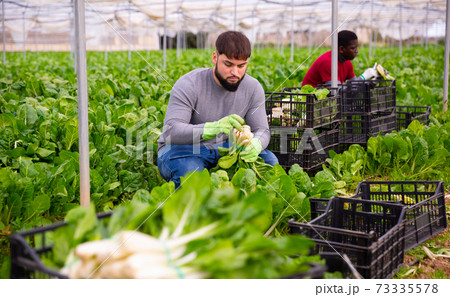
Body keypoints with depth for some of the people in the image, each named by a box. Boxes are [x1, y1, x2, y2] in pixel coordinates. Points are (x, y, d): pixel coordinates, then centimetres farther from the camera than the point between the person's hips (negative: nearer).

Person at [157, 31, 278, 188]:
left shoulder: (253, 88, -6)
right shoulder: (188, 84, -22)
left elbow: (262, 130, -5)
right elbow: (171, 131, -31)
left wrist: (255, 145, -33)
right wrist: (212, 128, -49)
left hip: (224, 146, 5)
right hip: (183, 148, -4)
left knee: (270, 160, -16)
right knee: (190, 170, -38)